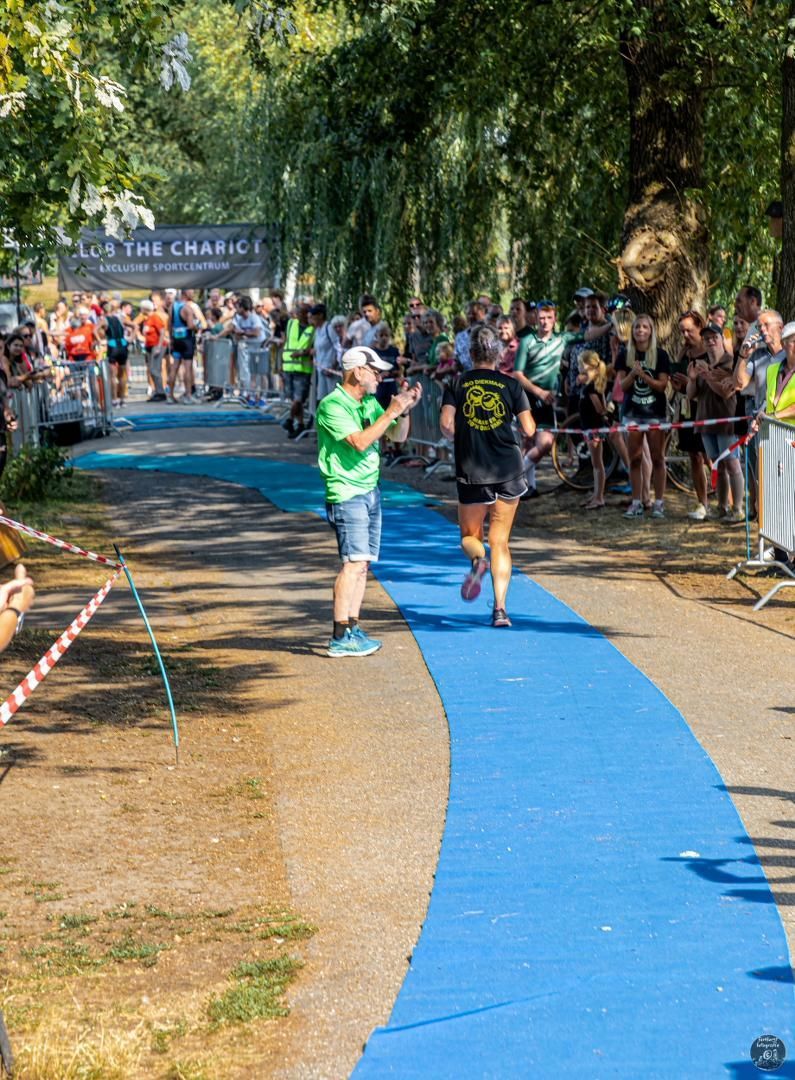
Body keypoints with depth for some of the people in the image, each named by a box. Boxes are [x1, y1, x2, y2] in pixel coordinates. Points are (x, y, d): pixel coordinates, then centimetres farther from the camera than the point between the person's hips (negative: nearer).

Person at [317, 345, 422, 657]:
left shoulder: (370, 403, 14)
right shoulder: (333, 405, -13)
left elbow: (398, 436, 16)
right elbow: (360, 442, -23)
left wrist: (405, 411, -2)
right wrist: (391, 412, -18)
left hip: (370, 490, 9)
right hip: (346, 493, -9)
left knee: (363, 563, 8)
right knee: (354, 562, -15)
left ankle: (352, 629, 13)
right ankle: (340, 638, -15)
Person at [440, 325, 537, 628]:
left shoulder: (457, 385, 0)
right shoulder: (510, 385, 1)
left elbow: (447, 426, -10)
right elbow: (529, 430, -1)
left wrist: (458, 438, 11)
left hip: (471, 472, -1)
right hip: (508, 471, 1)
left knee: (470, 536, 16)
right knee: (500, 541, 7)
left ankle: (478, 559, -21)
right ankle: (500, 608, -4)